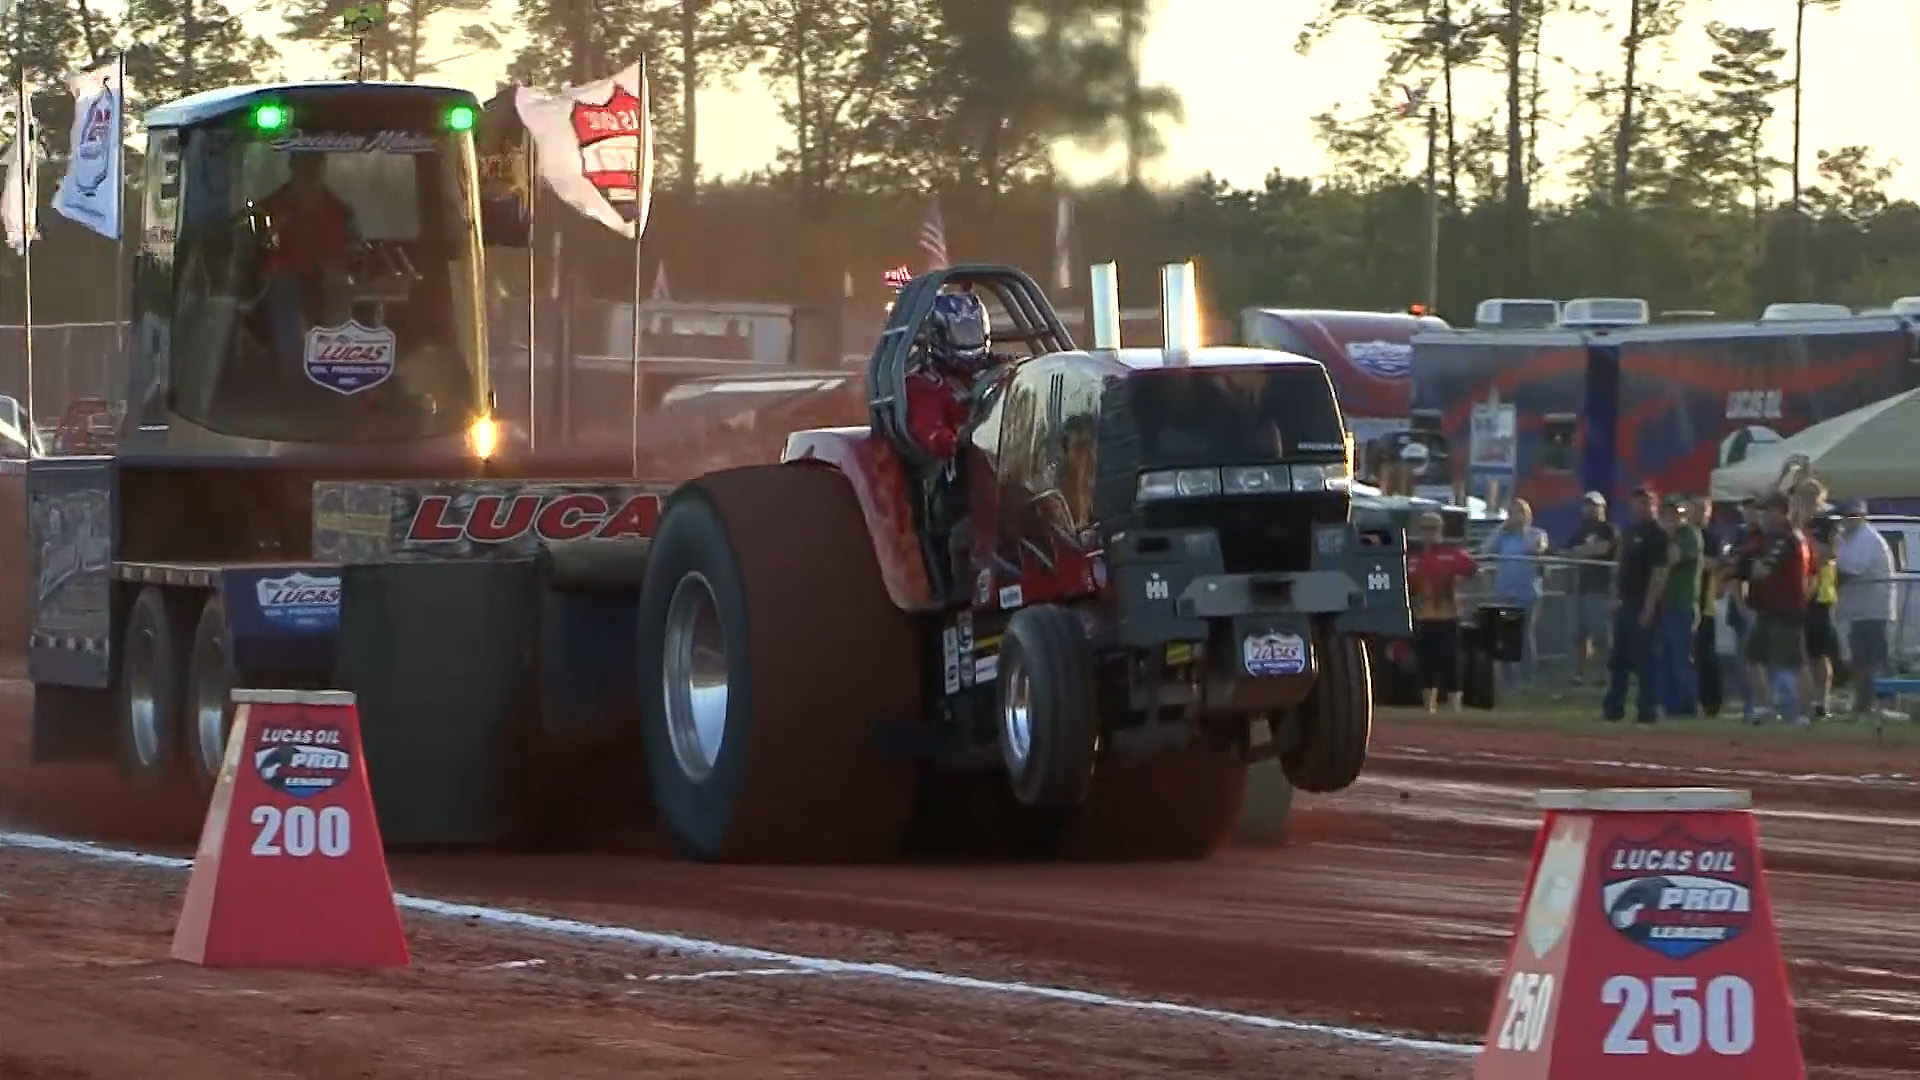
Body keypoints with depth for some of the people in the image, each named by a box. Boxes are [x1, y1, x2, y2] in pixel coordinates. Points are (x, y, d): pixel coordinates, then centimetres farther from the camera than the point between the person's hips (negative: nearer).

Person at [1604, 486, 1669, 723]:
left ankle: (1648, 708, -2)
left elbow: (1660, 572, -16)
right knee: (1617, 659, 11)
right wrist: (1618, 597, 16)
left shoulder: (1657, 535, -10)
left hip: (1643, 605, -9)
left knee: (1644, 658, -6)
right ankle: (1613, 706, 17)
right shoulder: (1630, 532, 17)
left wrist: (1649, 606, -21)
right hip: (1626, 603, 9)